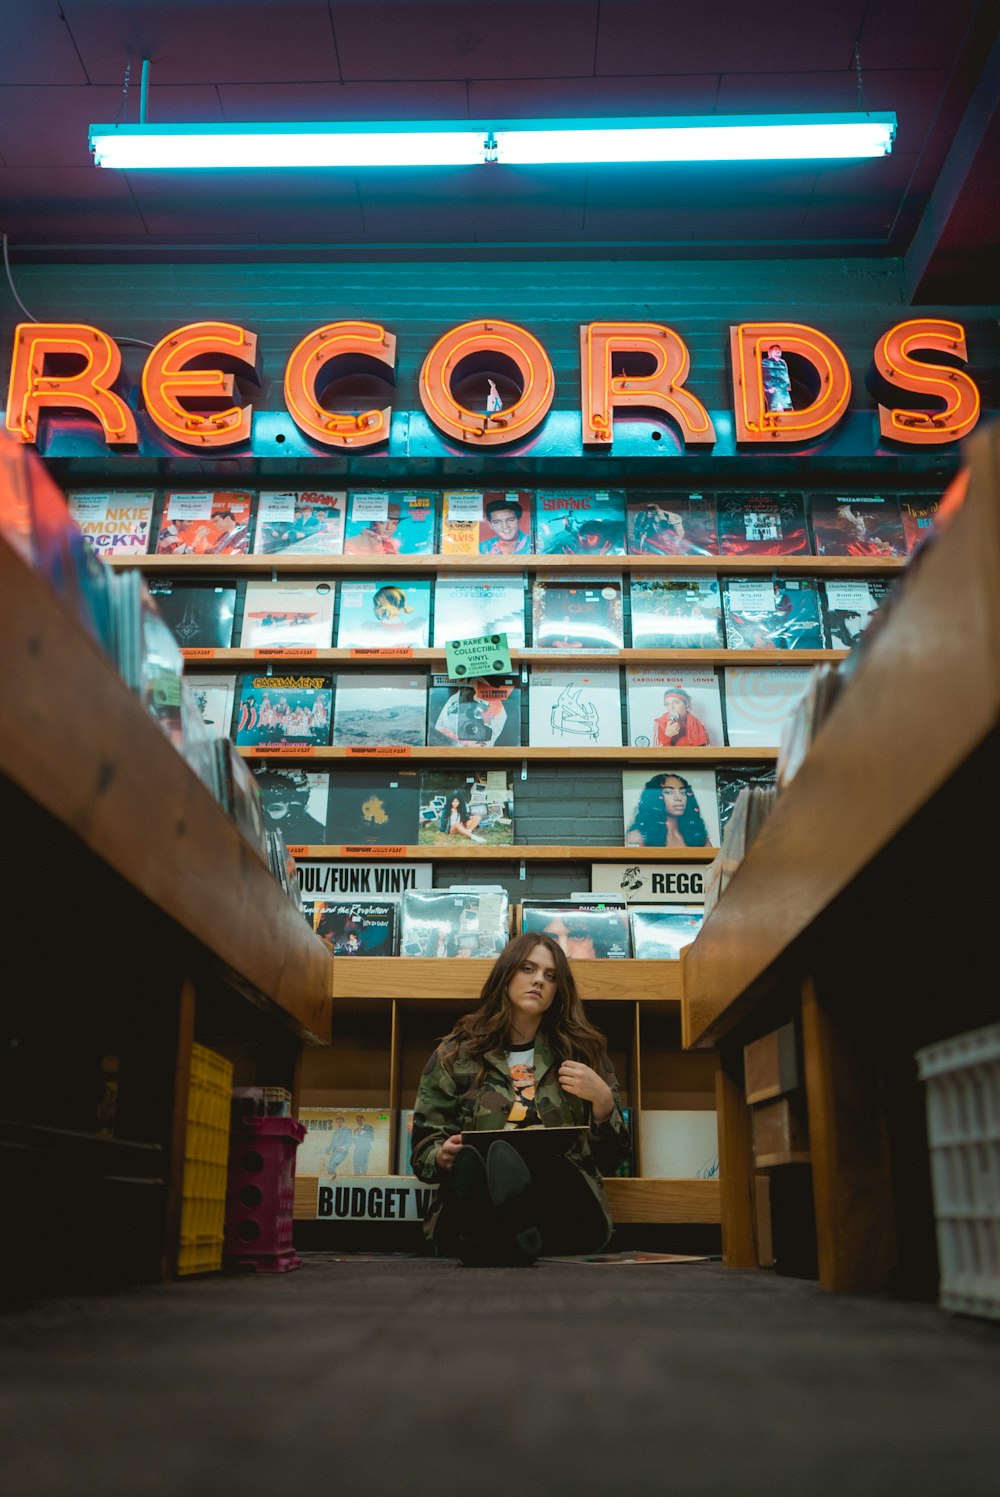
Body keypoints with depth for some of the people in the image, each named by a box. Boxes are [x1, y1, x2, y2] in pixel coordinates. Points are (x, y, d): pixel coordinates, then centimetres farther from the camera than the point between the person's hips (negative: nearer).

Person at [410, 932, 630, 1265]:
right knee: (468, 1162, -37)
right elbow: (423, 1150, 15)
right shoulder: (456, 1052, 17)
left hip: (564, 1204, 0)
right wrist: (443, 1157, -8)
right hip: (472, 1205, 0)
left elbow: (611, 1158, 17)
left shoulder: (582, 1052, 20)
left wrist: (602, 1100, -1)